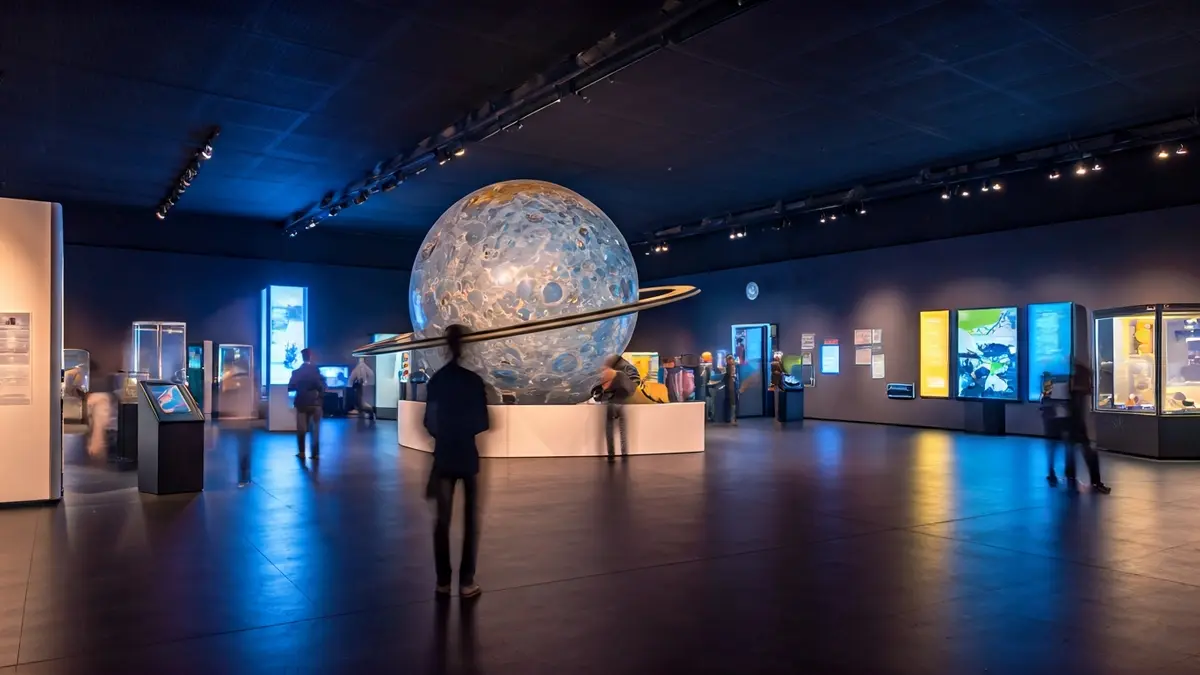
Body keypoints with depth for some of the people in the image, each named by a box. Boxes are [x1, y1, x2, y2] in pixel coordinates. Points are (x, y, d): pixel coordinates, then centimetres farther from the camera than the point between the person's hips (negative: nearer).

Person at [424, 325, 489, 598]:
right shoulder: (474, 380, -11)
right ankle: (466, 582, 6)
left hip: (444, 457, 3)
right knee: (470, 518, 6)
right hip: (468, 456, -3)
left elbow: (430, 422, 2)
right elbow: (482, 423, -9)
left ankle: (443, 581, 13)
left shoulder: (436, 380, 0)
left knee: (443, 518, 10)